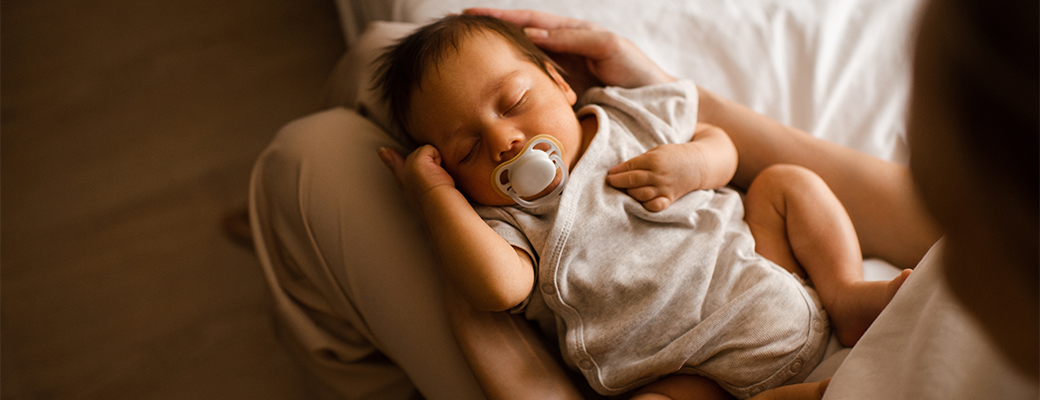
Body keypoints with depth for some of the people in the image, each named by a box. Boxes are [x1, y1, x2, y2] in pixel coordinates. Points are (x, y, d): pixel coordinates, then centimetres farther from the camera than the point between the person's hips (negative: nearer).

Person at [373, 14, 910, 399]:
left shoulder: (629, 119, 6)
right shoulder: (510, 224, -5)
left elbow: (720, 145, 16)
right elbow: (499, 286, -27)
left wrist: (691, 165, -8)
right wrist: (434, 194, -19)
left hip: (760, 271, 4)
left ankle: (848, 296, 0)